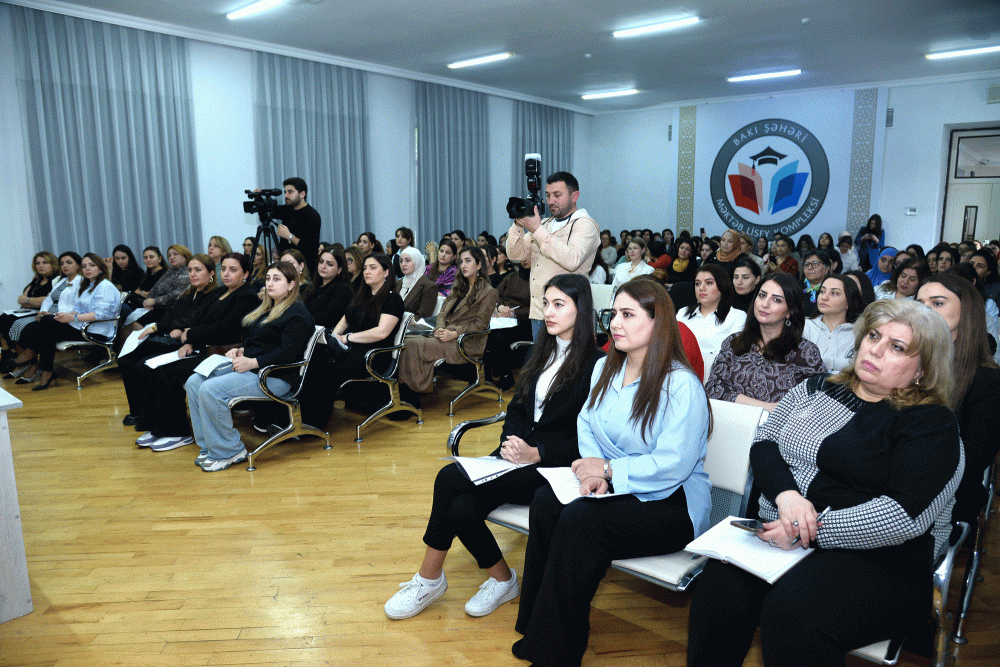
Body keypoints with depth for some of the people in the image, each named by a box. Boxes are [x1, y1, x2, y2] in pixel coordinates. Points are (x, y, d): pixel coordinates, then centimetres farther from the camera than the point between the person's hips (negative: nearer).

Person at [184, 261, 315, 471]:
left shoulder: (297, 314, -9)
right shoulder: (265, 309, 21)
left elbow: (287, 353, -19)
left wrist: (251, 362, -22)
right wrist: (240, 350, 8)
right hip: (247, 366, 10)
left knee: (211, 389, -24)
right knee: (194, 382, -3)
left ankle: (229, 451, -10)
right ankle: (210, 446, 2)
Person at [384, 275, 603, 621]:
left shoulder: (596, 365, -8)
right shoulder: (543, 353, 15)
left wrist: (535, 453, -19)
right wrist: (510, 442, -4)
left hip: (554, 468, -6)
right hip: (519, 454, 7)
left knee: (450, 478, -21)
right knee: (461, 508, -22)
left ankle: (429, 578, 1)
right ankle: (502, 579, 1)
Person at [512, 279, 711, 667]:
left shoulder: (682, 386, -17)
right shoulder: (605, 368, 9)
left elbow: (672, 465, -21)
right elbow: (585, 426, 10)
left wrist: (608, 470, -18)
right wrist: (594, 471, -9)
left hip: (670, 503, -7)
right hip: (614, 488, 7)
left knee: (579, 520, -29)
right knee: (546, 499, -20)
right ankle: (536, 630, -10)